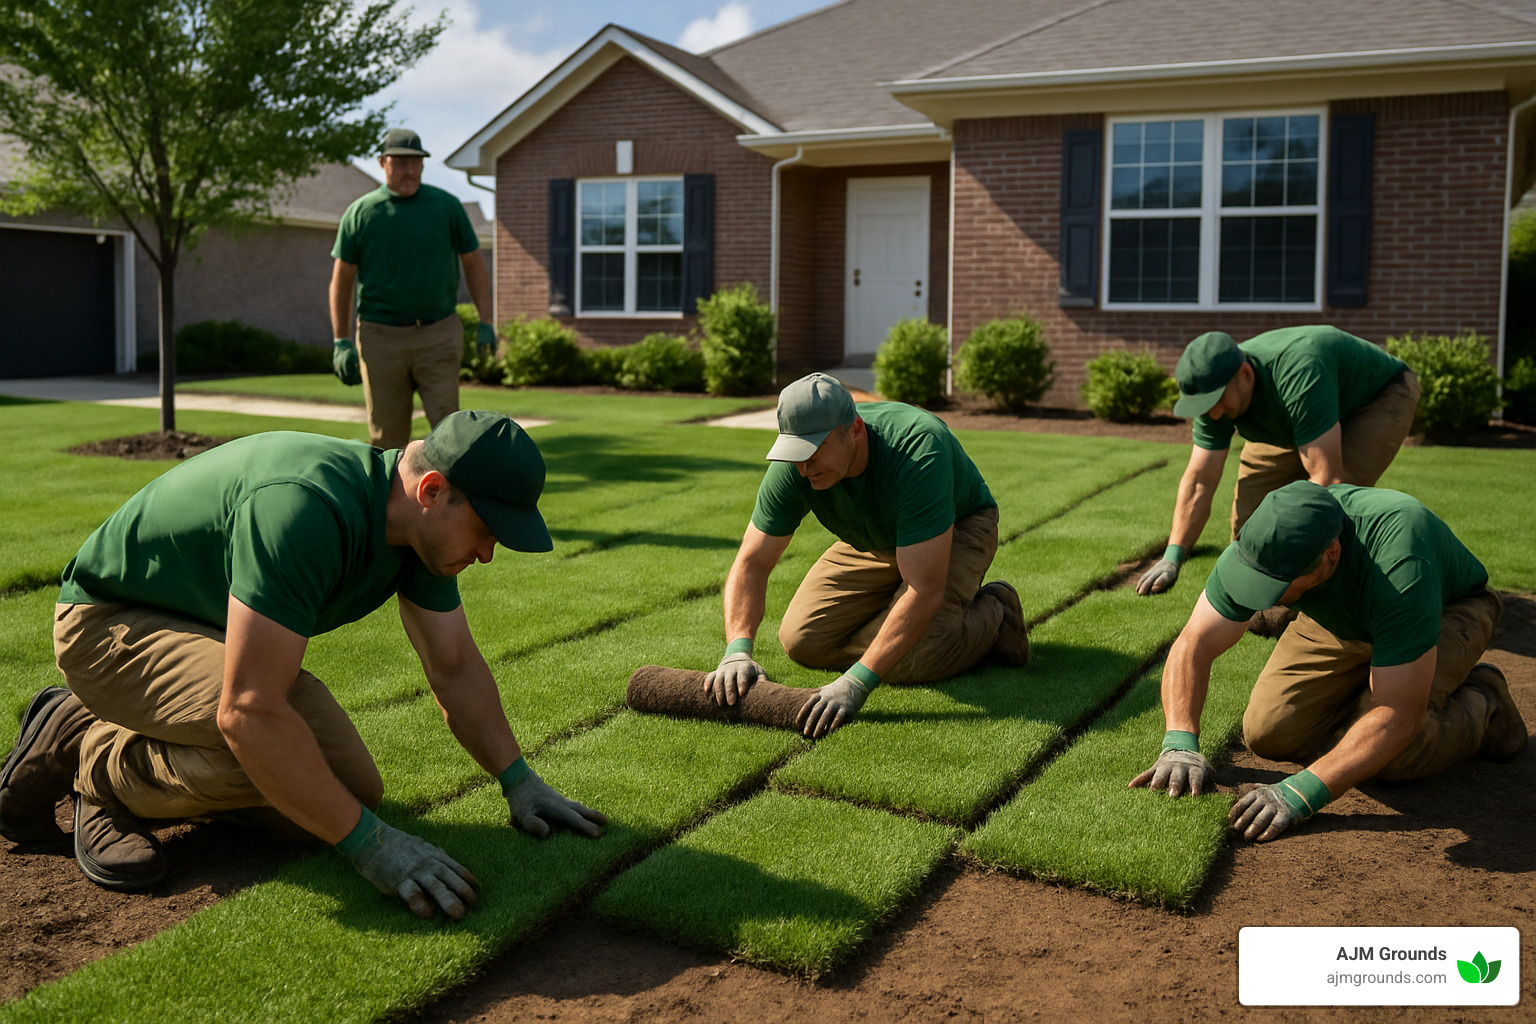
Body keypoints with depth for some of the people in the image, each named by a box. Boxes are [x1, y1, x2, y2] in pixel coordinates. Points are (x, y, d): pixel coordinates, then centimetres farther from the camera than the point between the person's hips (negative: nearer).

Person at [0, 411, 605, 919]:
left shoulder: (422, 523, -8)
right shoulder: (308, 510, -37)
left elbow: (455, 667, 4)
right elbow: (250, 712, -40)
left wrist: (520, 782, 0)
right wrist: (370, 845, -34)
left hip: (209, 628, 9)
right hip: (112, 622, -9)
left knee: (353, 788, -3)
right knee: (268, 748, -34)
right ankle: (96, 759, -3)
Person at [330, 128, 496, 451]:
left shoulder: (447, 206, 6)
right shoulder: (360, 213, 4)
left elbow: (473, 264, 12)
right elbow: (341, 279, 8)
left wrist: (485, 321, 2)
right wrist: (341, 342, 2)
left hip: (439, 335, 0)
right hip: (380, 337, 0)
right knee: (386, 435, 4)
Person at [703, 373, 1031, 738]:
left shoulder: (919, 450, -42)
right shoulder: (793, 468, -26)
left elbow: (925, 591, -45)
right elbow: (751, 563, -21)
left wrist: (856, 682, -50)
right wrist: (738, 650, -38)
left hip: (959, 528, -5)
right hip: (876, 540, 5)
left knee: (908, 660, -26)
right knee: (802, 641, -8)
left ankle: (993, 614, 3)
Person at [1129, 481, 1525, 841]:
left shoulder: (1397, 564, -45)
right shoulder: (1262, 543, -30)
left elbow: (1399, 717, -42)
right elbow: (1194, 644, -23)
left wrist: (1303, 792, -48)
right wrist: (1180, 744, -38)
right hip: (1341, 617, 5)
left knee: (1391, 755, -27)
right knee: (1269, 733, -10)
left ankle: (1478, 706, 4)